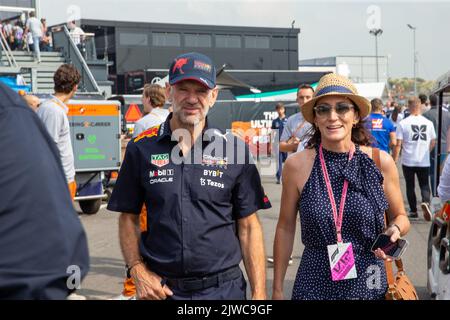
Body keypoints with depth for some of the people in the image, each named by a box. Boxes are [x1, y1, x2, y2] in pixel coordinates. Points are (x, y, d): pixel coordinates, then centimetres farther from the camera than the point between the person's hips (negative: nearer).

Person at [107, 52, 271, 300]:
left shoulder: (234, 150, -1)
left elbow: (248, 226, -1)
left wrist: (259, 293, -6)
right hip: (161, 289, 0)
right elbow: (129, 219, 5)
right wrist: (138, 271, -9)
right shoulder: (141, 149, 0)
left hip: (223, 288, 0)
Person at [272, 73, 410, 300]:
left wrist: (394, 230, -12)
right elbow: (285, 228, 2)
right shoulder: (297, 166, -7)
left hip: (370, 285, 1)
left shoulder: (380, 162, -5)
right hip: (315, 286, -1)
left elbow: (400, 216, 10)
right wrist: (277, 289, 5)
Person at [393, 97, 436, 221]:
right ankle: (425, 202, -16)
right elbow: (433, 142, 11)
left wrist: (395, 158, 1)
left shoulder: (403, 123, -9)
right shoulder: (428, 123, 0)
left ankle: (413, 211, 16)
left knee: (410, 186, 12)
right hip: (424, 161, 1)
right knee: (424, 185, 10)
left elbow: (398, 144, -10)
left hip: (408, 161, -1)